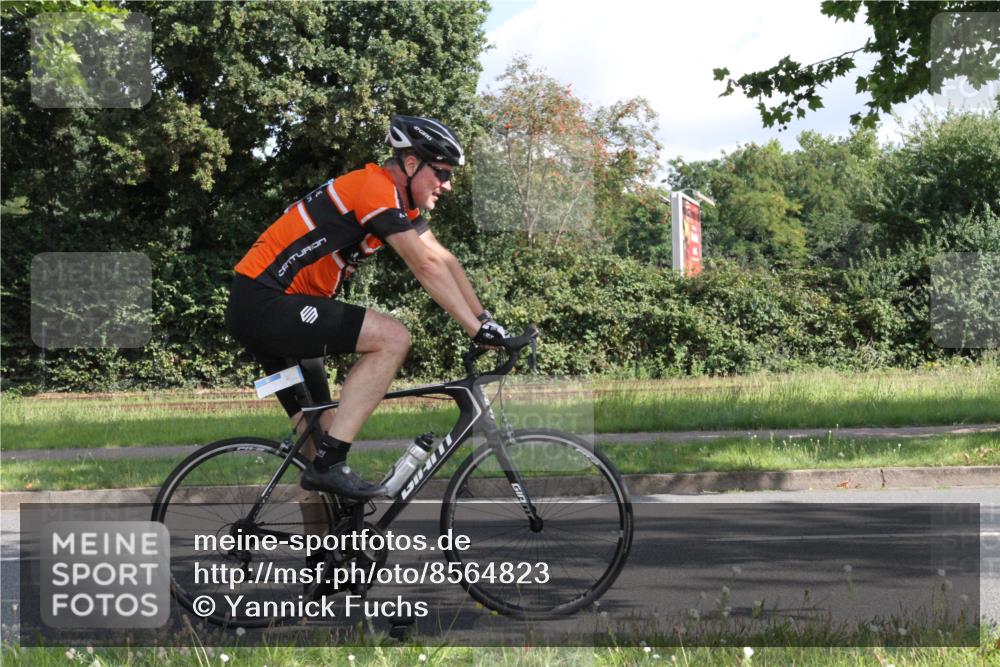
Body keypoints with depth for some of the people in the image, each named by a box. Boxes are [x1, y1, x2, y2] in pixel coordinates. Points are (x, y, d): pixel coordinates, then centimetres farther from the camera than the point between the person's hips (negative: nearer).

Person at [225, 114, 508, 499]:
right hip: (263, 304, -11)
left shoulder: (398, 199, 14)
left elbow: (445, 260, 13)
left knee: (323, 427, 13)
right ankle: (329, 464, -20)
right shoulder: (375, 188, -16)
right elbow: (427, 267, -20)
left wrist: (486, 321, 6)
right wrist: (477, 328, -19)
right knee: (393, 338, -19)